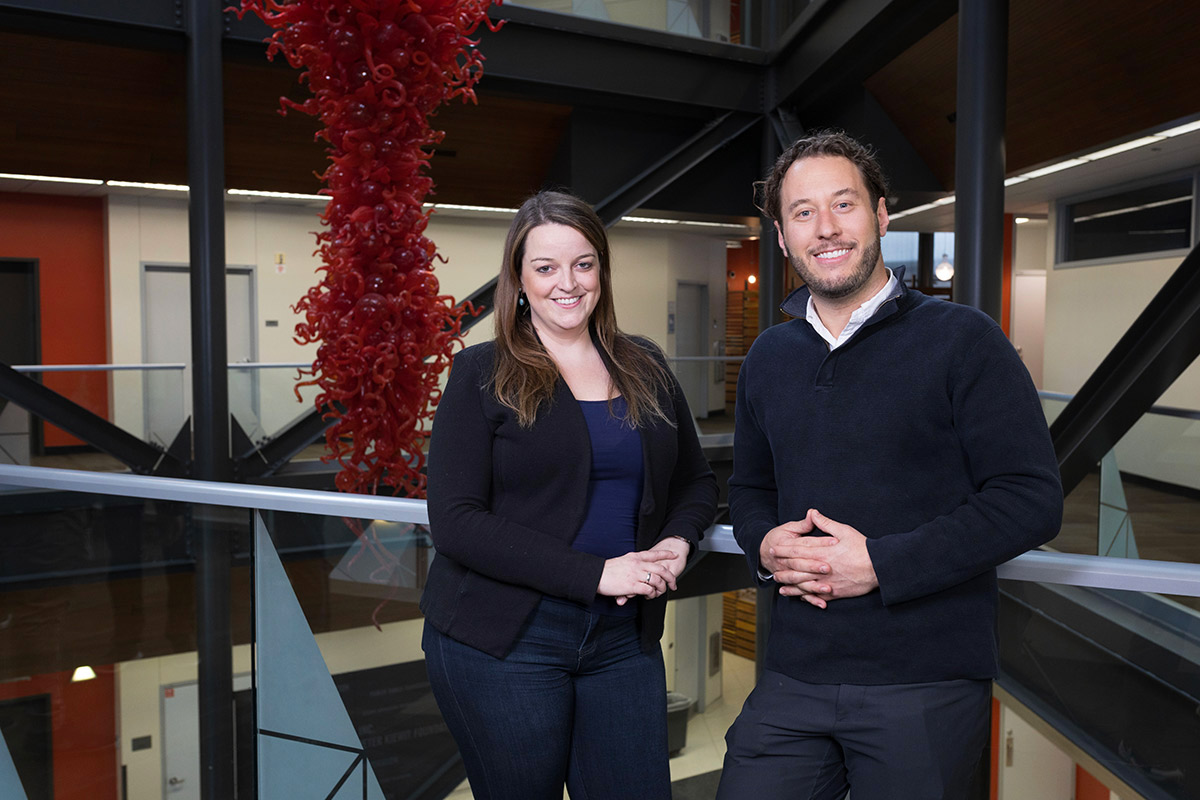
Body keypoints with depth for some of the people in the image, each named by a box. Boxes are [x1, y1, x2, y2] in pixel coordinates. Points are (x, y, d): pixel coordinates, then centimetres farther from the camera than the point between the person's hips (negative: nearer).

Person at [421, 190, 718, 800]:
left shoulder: (645, 369, 8)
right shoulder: (482, 374, -5)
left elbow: (695, 481, 18)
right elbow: (455, 522, -13)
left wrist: (678, 541, -5)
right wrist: (595, 573, -19)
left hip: (624, 638, 4)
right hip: (503, 641, -3)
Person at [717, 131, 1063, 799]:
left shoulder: (962, 339, -6)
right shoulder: (768, 359, 9)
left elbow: (1032, 499, -11)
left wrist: (880, 563, -17)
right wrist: (764, 545, -4)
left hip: (928, 687, -3)